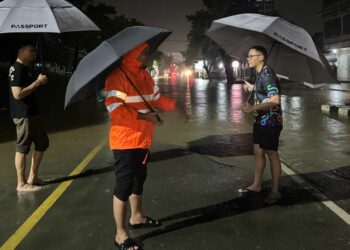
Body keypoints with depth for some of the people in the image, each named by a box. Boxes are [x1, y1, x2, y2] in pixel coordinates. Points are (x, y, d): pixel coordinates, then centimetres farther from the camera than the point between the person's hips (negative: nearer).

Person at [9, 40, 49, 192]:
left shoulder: (26, 68, 15)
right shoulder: (17, 69, -15)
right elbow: (18, 94, -24)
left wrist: (39, 81, 8)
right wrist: (38, 82, -19)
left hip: (32, 113, 10)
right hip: (23, 115, -10)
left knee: (42, 143, 15)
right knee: (22, 148, -1)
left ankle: (32, 178, 25)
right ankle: (21, 184, 10)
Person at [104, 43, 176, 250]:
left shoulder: (145, 75, 11)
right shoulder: (118, 76, -16)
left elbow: (157, 98, 19)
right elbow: (115, 109, -24)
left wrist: (175, 105, 7)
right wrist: (144, 116, -25)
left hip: (143, 139, 9)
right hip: (125, 141, -9)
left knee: (139, 180, 21)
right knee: (124, 184, -3)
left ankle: (137, 217, 40)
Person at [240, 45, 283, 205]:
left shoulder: (267, 74, -20)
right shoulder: (260, 74, 9)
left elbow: (275, 100, -29)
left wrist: (254, 107, -35)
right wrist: (252, 88, 28)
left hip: (270, 122, -9)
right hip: (261, 120, 9)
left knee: (271, 154, 1)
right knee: (258, 152, 15)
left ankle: (275, 191, 14)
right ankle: (256, 185, 27)